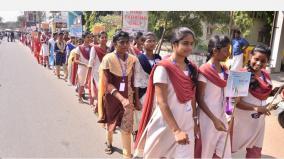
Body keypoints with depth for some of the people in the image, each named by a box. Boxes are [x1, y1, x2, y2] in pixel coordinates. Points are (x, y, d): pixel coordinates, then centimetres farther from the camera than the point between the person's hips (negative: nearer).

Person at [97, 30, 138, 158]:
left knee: (127, 127, -2)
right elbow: (107, 83, -19)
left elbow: (134, 81, 1)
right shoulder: (108, 59, -16)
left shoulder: (133, 59, -6)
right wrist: (121, 98, -28)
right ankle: (109, 142, 52)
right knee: (111, 122, 22)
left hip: (128, 98, 1)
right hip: (112, 97, -1)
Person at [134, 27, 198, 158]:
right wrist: (176, 131, -24)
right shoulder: (163, 68, -15)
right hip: (165, 127, -4)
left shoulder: (192, 68, 4)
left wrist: (195, 122, 7)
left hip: (187, 126, 5)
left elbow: (192, 98, 10)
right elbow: (161, 102, -19)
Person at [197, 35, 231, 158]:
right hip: (208, 117, -6)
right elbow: (199, 100, -14)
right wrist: (214, 119, -19)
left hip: (222, 116, 7)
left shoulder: (225, 70, 6)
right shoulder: (204, 71, -14)